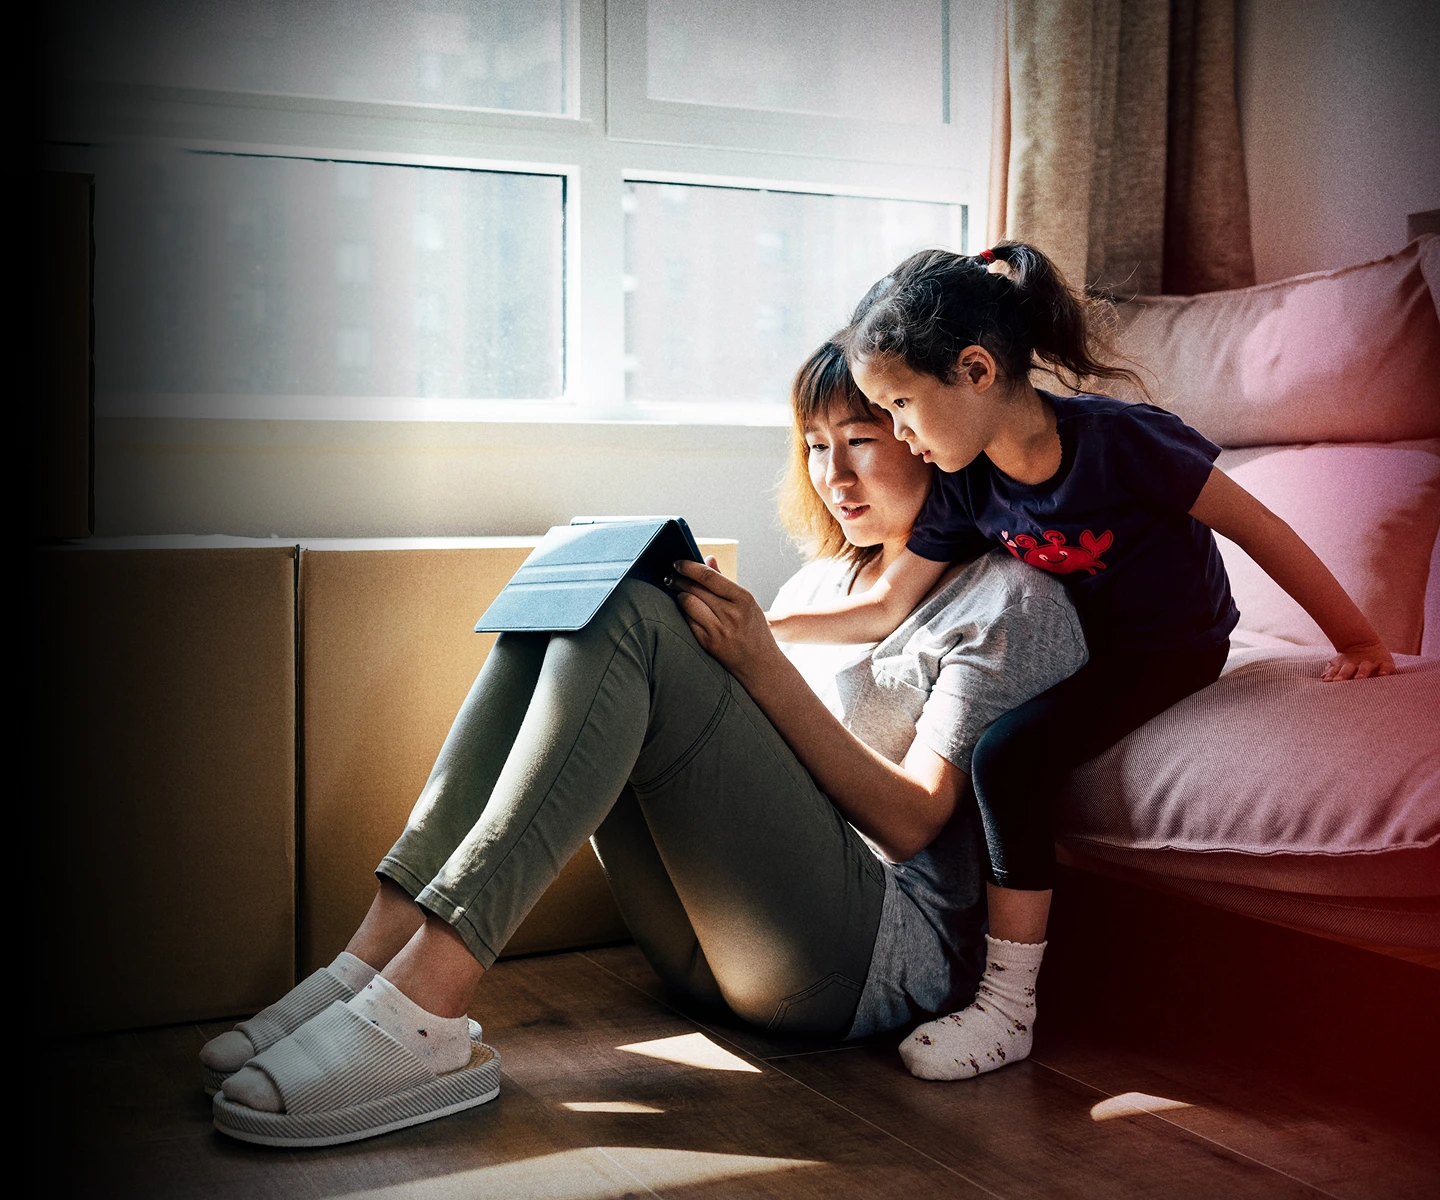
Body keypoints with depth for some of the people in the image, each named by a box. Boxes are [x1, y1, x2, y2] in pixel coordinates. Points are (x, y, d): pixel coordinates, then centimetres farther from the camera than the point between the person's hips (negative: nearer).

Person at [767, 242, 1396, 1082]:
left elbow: (1256, 528, -18)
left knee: (1009, 753, -26)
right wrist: (760, 628, -10)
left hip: (1174, 644, -7)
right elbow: (887, 609, -1)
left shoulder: (1117, 439, -26)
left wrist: (1360, 641, -14)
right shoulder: (966, 488, -7)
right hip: (1081, 645, 7)